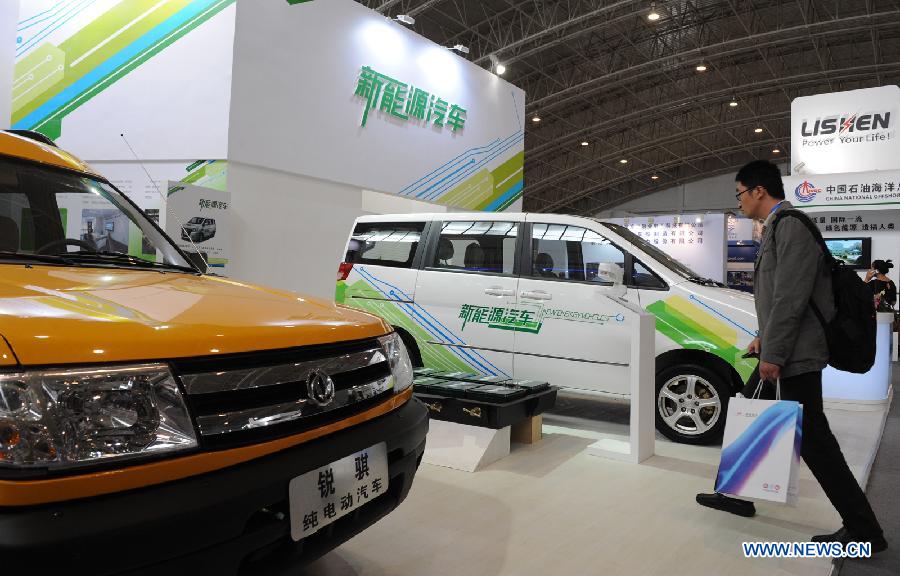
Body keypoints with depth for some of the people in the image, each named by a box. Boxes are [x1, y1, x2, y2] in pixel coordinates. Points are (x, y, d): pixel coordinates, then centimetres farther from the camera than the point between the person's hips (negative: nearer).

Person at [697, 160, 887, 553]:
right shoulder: (776, 228, 15)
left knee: (812, 439, -3)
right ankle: (738, 494, 33)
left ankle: (863, 530, 9)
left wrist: (773, 353, -21)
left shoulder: (791, 225, -16)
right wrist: (764, 338, 16)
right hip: (782, 350, 10)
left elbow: (791, 296, -22)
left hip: (794, 355, -10)